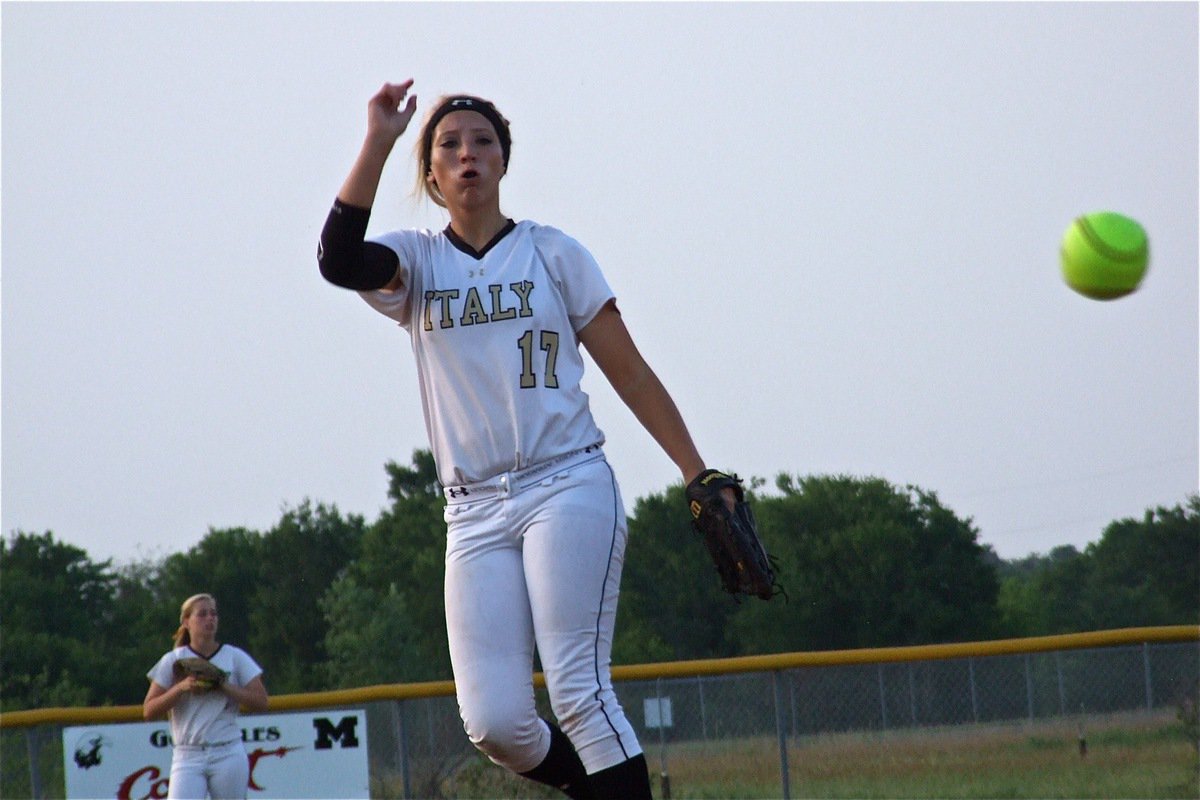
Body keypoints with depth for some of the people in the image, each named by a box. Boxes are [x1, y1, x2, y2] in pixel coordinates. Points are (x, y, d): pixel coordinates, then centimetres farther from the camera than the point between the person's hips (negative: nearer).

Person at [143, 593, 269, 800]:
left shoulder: (235, 657, 8)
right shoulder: (173, 661, 7)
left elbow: (260, 701, 1)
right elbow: (148, 711, 3)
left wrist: (223, 686, -9)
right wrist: (182, 687, -11)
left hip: (228, 754, 1)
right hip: (187, 757, -1)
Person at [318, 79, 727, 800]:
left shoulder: (552, 252, 8)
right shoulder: (415, 262, 10)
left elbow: (630, 373, 7)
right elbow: (339, 259, -14)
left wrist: (701, 478, 0)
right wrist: (379, 141, -12)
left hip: (567, 488, -2)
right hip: (475, 512, 2)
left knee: (579, 690, -15)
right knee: (494, 722, -6)